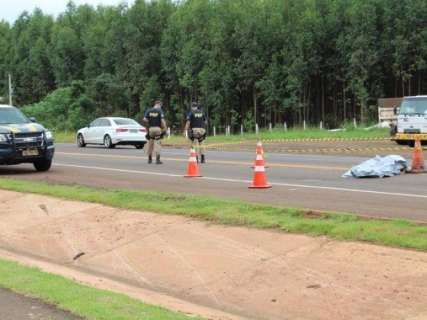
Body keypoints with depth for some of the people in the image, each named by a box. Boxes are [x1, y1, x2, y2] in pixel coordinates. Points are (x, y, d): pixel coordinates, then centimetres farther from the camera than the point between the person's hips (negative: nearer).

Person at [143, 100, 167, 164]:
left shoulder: (148, 111, 6)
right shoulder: (160, 111, -5)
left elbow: (144, 120, -2)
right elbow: (162, 121, -14)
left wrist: (147, 126, 10)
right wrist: (164, 129, -8)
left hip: (150, 129, 4)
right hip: (158, 129, -4)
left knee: (150, 144, 14)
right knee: (157, 144, -2)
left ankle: (150, 159, 20)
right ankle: (157, 160, -5)